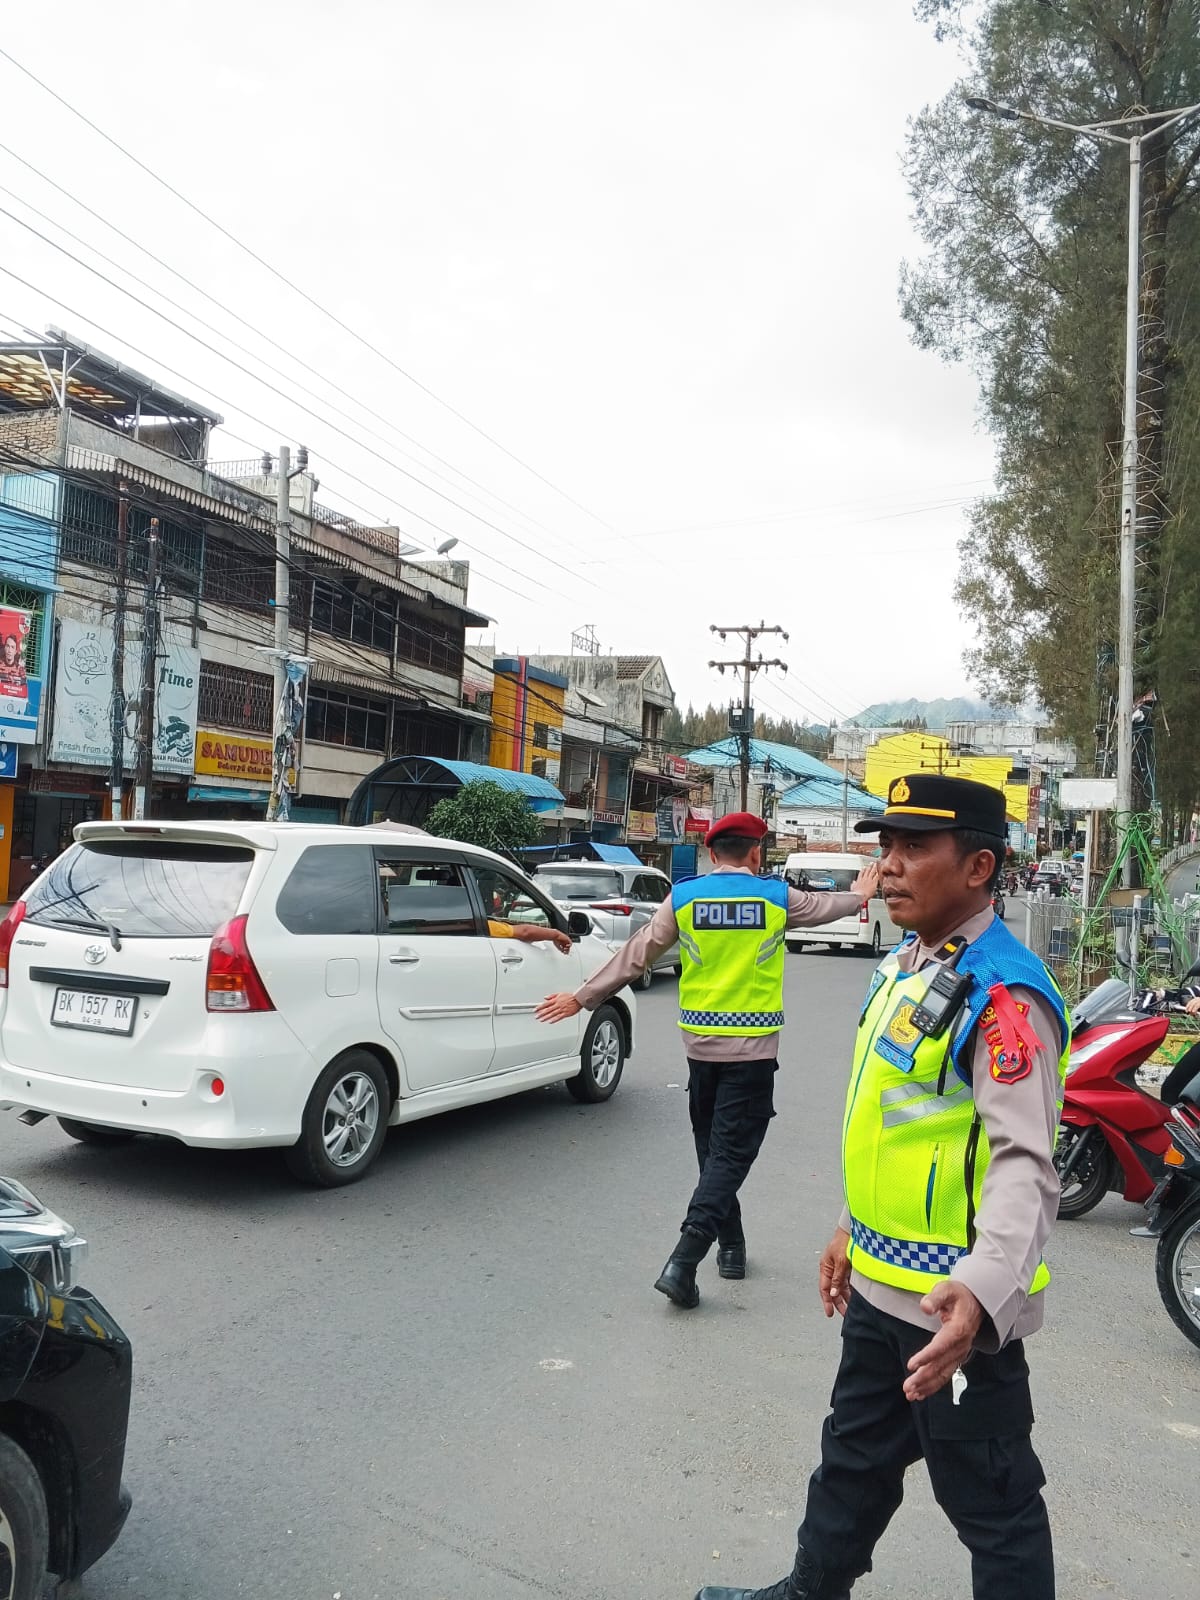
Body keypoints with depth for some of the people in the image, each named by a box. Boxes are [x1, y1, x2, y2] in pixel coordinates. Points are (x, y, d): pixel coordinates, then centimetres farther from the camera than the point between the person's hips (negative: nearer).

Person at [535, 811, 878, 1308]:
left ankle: (731, 1247, 27)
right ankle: (683, 1260, -13)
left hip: (700, 1043, 2)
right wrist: (859, 894, 42)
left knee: (711, 1148, 17)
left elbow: (635, 955, 0)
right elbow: (827, 906, 20)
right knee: (731, 1153, -2)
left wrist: (582, 998, 9)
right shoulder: (777, 897, -1)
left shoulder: (683, 897, -1)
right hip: (753, 1047, -2)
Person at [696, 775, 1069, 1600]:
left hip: (956, 1307, -9)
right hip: (881, 1285, 9)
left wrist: (981, 1291, -42)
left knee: (992, 1499, 9)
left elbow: (1025, 1163, -28)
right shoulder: (903, 967, 8)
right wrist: (853, 1229, 21)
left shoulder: (1002, 995, -22)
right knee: (854, 1461, 26)